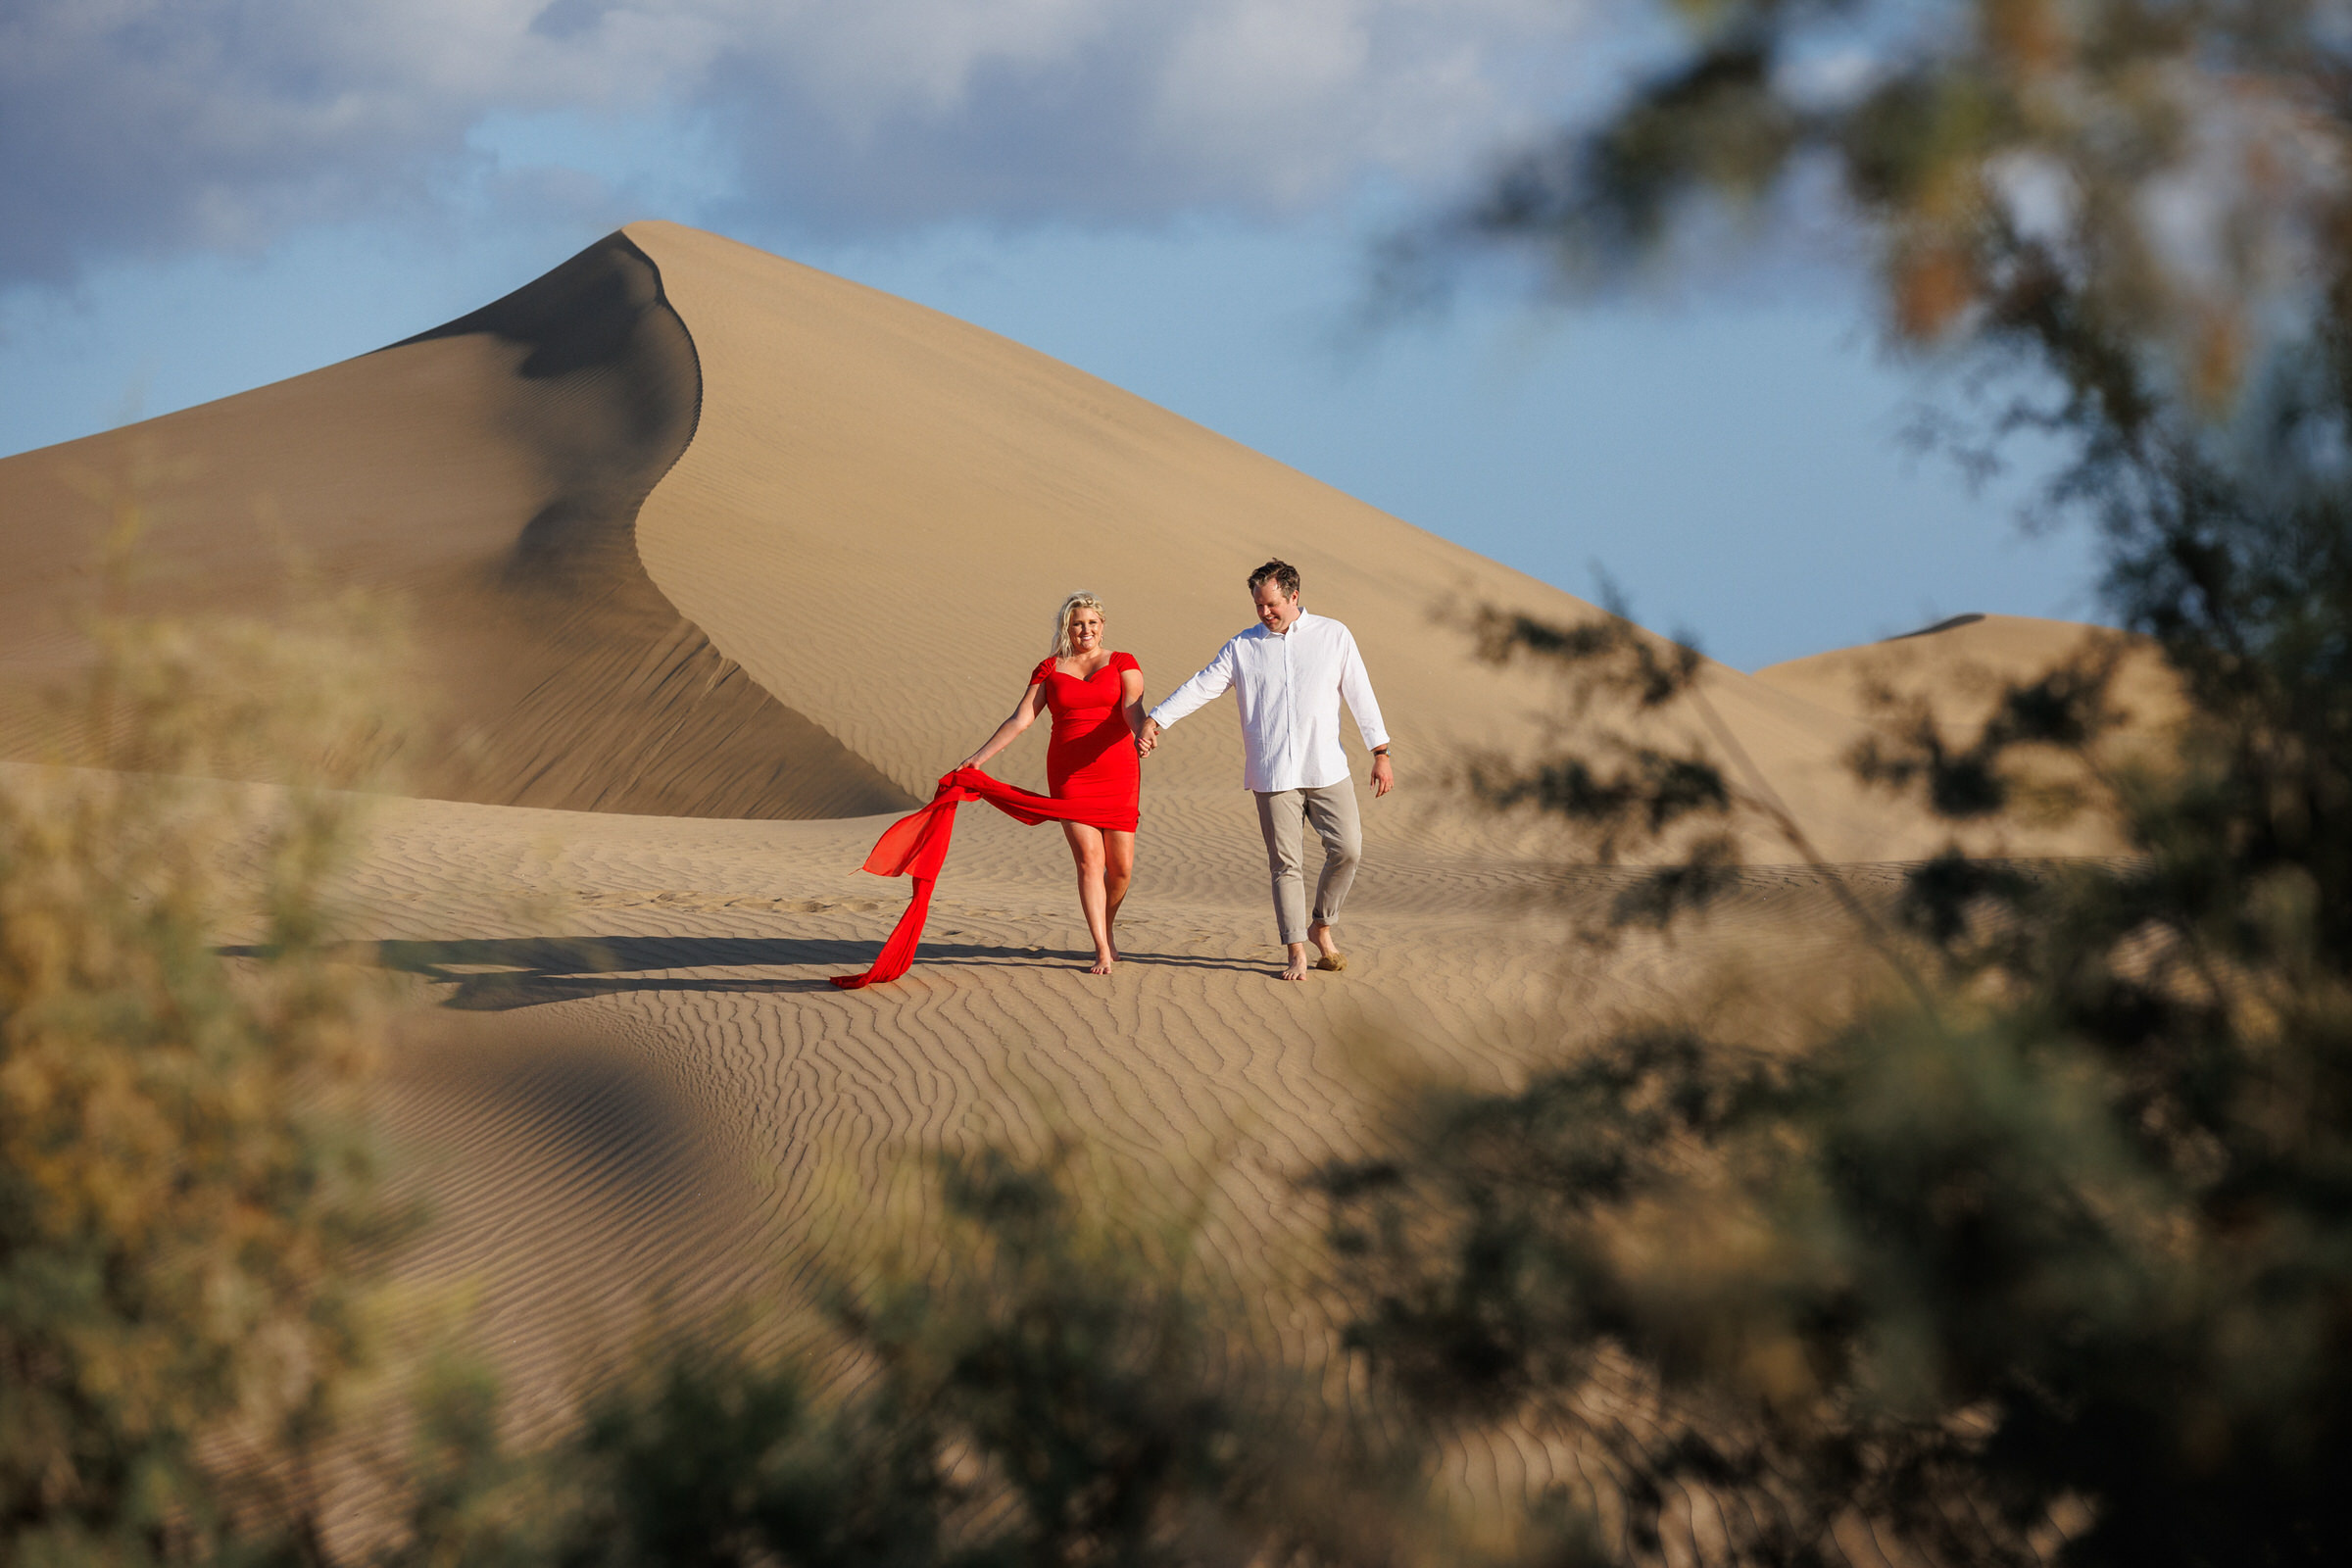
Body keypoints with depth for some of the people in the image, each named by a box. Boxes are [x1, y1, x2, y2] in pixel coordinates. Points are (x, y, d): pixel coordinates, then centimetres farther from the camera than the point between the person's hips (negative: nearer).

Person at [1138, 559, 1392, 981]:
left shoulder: (1334, 636, 6)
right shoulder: (1243, 647, 6)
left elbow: (1360, 695, 8)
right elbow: (1200, 687, 3)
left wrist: (1381, 754, 6)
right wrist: (1154, 720, -9)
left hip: (1327, 769, 0)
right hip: (1272, 773, 0)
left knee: (1347, 848, -8)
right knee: (1285, 863, -1)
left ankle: (1321, 927, 14)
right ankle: (1297, 952, 5)